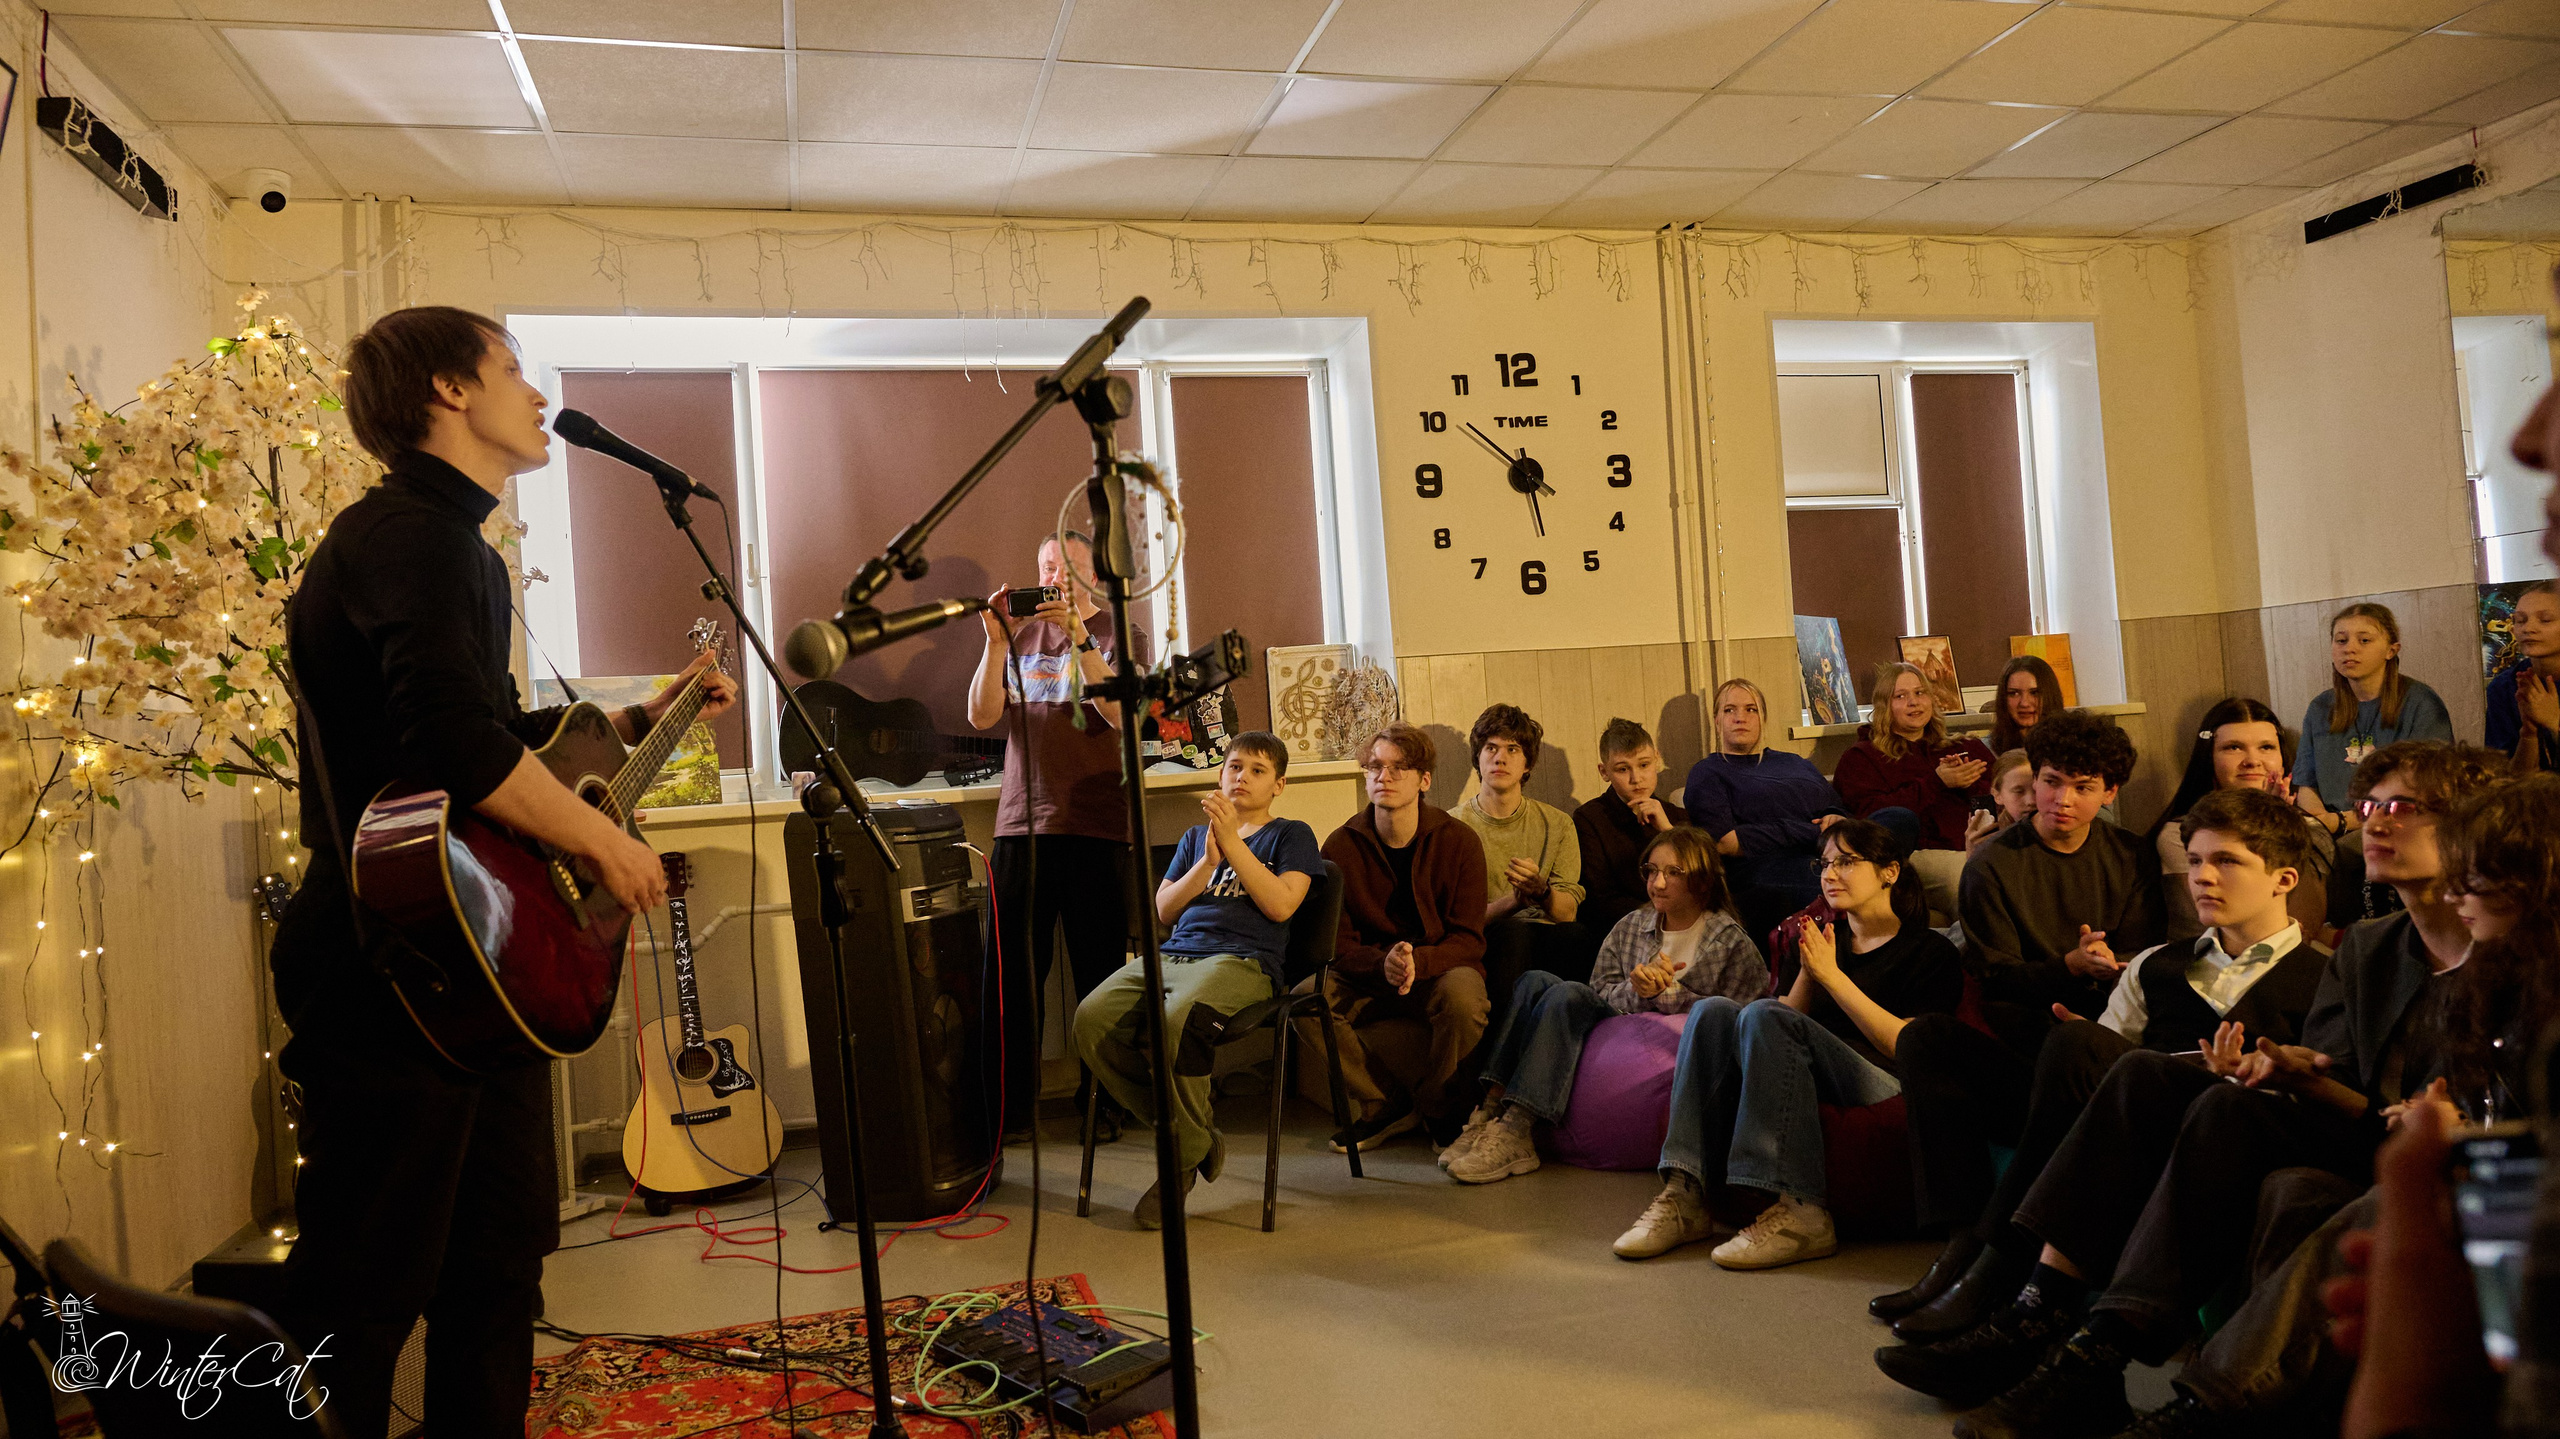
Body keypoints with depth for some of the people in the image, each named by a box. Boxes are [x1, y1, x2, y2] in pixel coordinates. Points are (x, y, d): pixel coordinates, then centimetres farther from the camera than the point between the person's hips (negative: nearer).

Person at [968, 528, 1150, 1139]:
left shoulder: (1121, 635, 7)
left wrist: (1077, 635, -20)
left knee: (1101, 973, 0)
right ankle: (1011, 1107, 10)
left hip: (1097, 825, -2)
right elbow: (982, 717, 5)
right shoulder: (1020, 636, 16)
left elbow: (1120, 711, -11)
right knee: (1012, 973, 1)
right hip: (1021, 821, 2)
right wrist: (995, 641, -8)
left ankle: (1104, 1105, 11)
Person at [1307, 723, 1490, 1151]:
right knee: (1305, 998, -26)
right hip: (1367, 975, 2)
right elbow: (1337, 943, -4)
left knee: (1464, 998, -36)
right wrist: (1382, 964, -27)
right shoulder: (1341, 846, -4)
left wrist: (1417, 962, -32)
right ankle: (1384, 1107, -6)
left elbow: (1468, 939, -10)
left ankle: (1435, 1104, -5)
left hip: (1440, 969, -2)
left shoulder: (1459, 841, -8)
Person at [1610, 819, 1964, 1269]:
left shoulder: (1931, 950, 7)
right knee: (1713, 1010, -19)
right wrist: (1808, 971, -1)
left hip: (1888, 1089, -6)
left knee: (1763, 1014, -29)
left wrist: (1833, 976, -9)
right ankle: (1688, 1195, -30)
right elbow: (1790, 1020, 15)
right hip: (1815, 1084, 6)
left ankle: (1800, 1214, -36)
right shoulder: (1823, 940, 24)